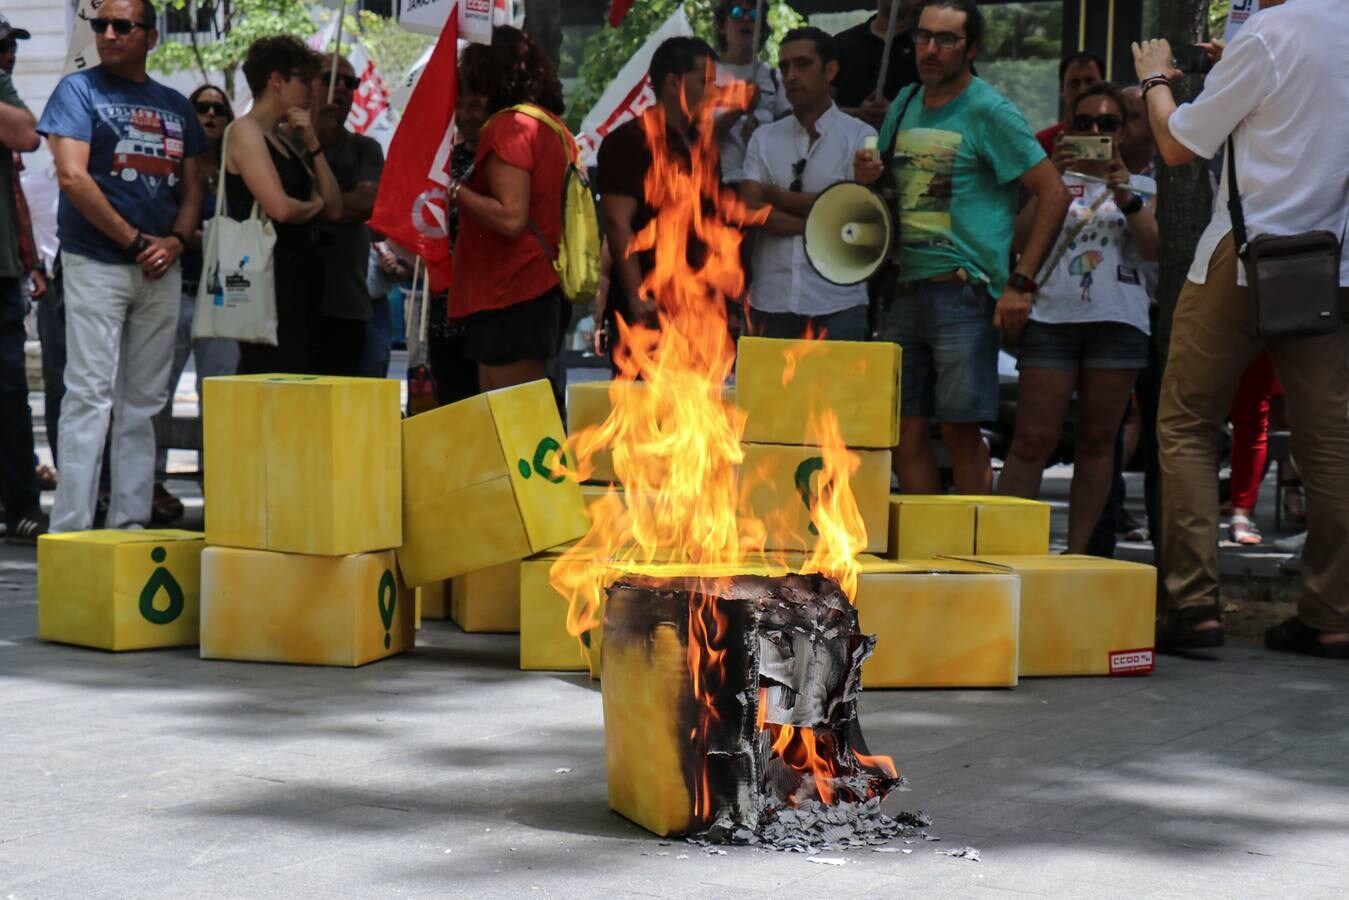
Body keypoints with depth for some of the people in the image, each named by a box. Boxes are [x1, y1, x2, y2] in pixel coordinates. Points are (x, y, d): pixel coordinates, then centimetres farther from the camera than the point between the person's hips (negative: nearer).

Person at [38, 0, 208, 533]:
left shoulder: (175, 106, 15)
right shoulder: (80, 90, 0)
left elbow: (192, 185, 15)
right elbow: (72, 176, -10)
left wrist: (176, 240, -5)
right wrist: (136, 241, -12)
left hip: (161, 269, 5)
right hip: (95, 263, -5)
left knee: (143, 404, 6)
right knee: (90, 395, -10)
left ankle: (131, 525, 11)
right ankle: (71, 530, -10)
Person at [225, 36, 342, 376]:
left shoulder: (288, 141, 19)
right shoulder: (246, 131, -7)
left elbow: (334, 210, 13)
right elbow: (280, 208, -19)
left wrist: (312, 144, 6)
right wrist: (314, 206, 2)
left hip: (300, 280, 9)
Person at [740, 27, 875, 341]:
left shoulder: (860, 136, 3)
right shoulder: (764, 138, 11)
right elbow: (749, 211, -1)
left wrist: (777, 196, 1)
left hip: (837, 304, -3)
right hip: (771, 301, 3)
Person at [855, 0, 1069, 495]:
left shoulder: (991, 112, -6)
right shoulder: (904, 105, 15)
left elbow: (1054, 193, -9)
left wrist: (1021, 283, -14)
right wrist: (866, 177, 1)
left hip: (963, 291, -6)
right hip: (907, 288, 7)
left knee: (960, 429, -5)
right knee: (906, 429, 6)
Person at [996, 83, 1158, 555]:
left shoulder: (1141, 186, 14)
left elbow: (1154, 248, 0)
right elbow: (1020, 241, 2)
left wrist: (1124, 194, -12)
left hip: (1118, 321, 1)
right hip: (1053, 317, -1)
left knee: (1097, 440, 3)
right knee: (1033, 440, -9)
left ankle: (1078, 550, 7)